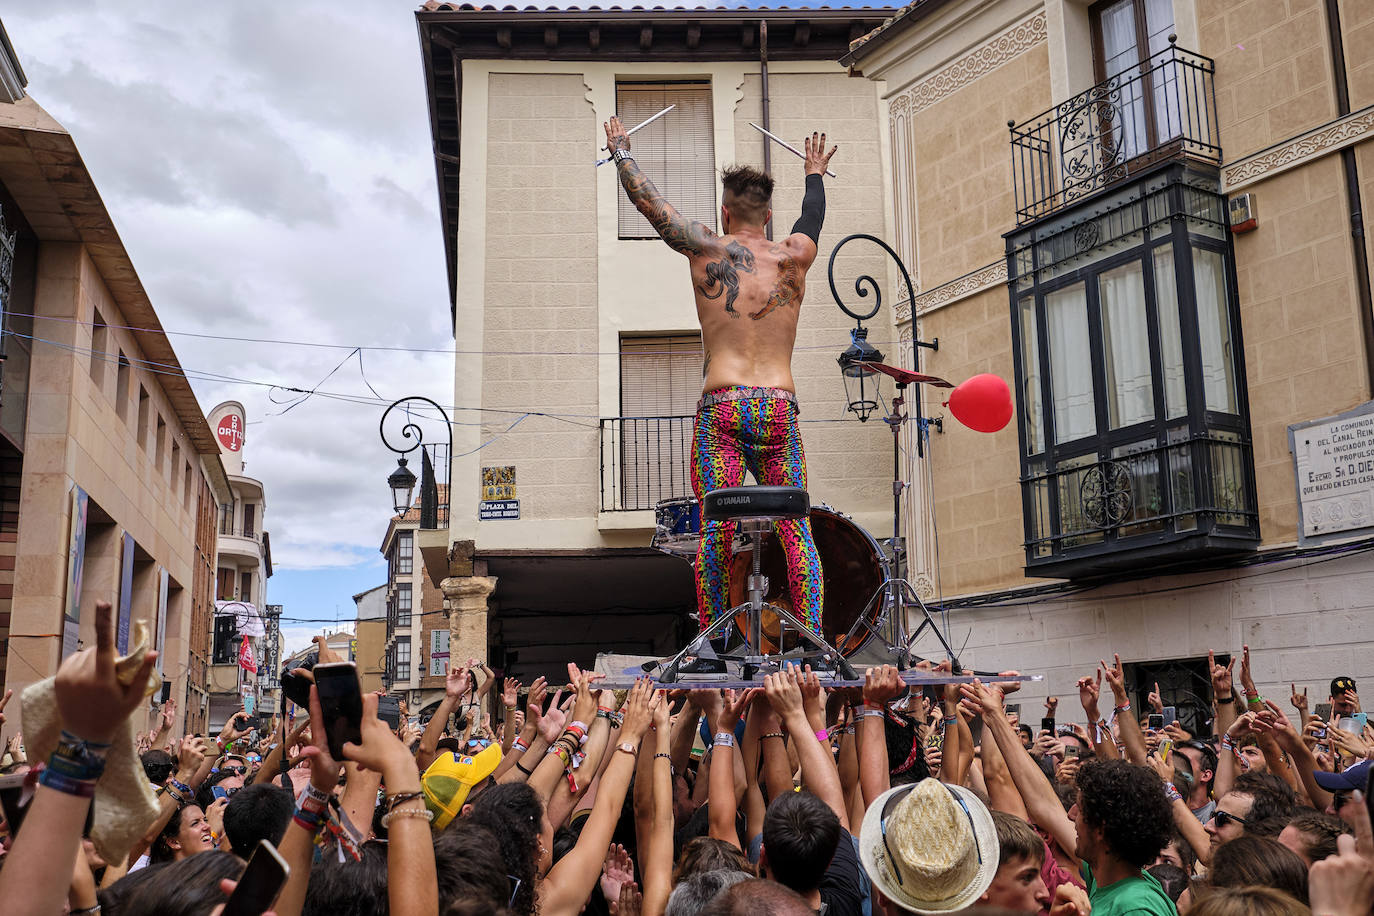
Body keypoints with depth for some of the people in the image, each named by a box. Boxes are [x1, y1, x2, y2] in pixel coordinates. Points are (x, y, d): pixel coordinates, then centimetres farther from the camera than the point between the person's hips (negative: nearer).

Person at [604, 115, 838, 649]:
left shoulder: (709, 250, 5)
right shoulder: (794, 256, 11)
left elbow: (648, 202, 15)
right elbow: (812, 217, 35)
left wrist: (621, 152, 32)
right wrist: (815, 174, 55)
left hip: (722, 409, -2)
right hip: (780, 409, 2)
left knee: (715, 530, -1)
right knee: (796, 530, 2)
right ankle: (812, 639, -2)